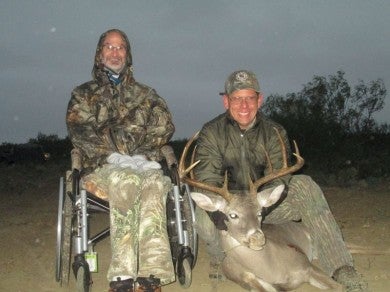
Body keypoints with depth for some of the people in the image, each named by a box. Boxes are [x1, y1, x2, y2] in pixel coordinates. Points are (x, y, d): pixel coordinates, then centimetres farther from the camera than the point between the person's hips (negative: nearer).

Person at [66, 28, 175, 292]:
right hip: (102, 168, -1)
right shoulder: (83, 94, 21)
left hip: (144, 164, 1)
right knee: (126, 181, -38)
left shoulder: (146, 94, 25)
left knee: (154, 183, -37)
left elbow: (165, 126, 8)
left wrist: (141, 155, -11)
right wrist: (112, 156, -14)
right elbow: (79, 132, 3)